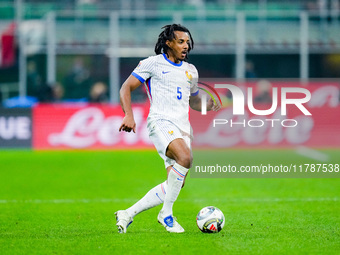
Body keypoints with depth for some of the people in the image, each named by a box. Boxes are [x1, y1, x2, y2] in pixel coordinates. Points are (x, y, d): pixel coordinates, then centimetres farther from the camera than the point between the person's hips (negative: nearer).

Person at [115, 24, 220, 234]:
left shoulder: (191, 71, 21)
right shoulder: (153, 63, 3)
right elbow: (126, 88, 3)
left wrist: (209, 105, 9)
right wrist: (129, 116, -13)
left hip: (183, 127, 7)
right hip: (161, 121, -7)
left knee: (177, 184, -1)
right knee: (185, 157, -33)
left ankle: (128, 214, 11)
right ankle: (166, 214, -21)